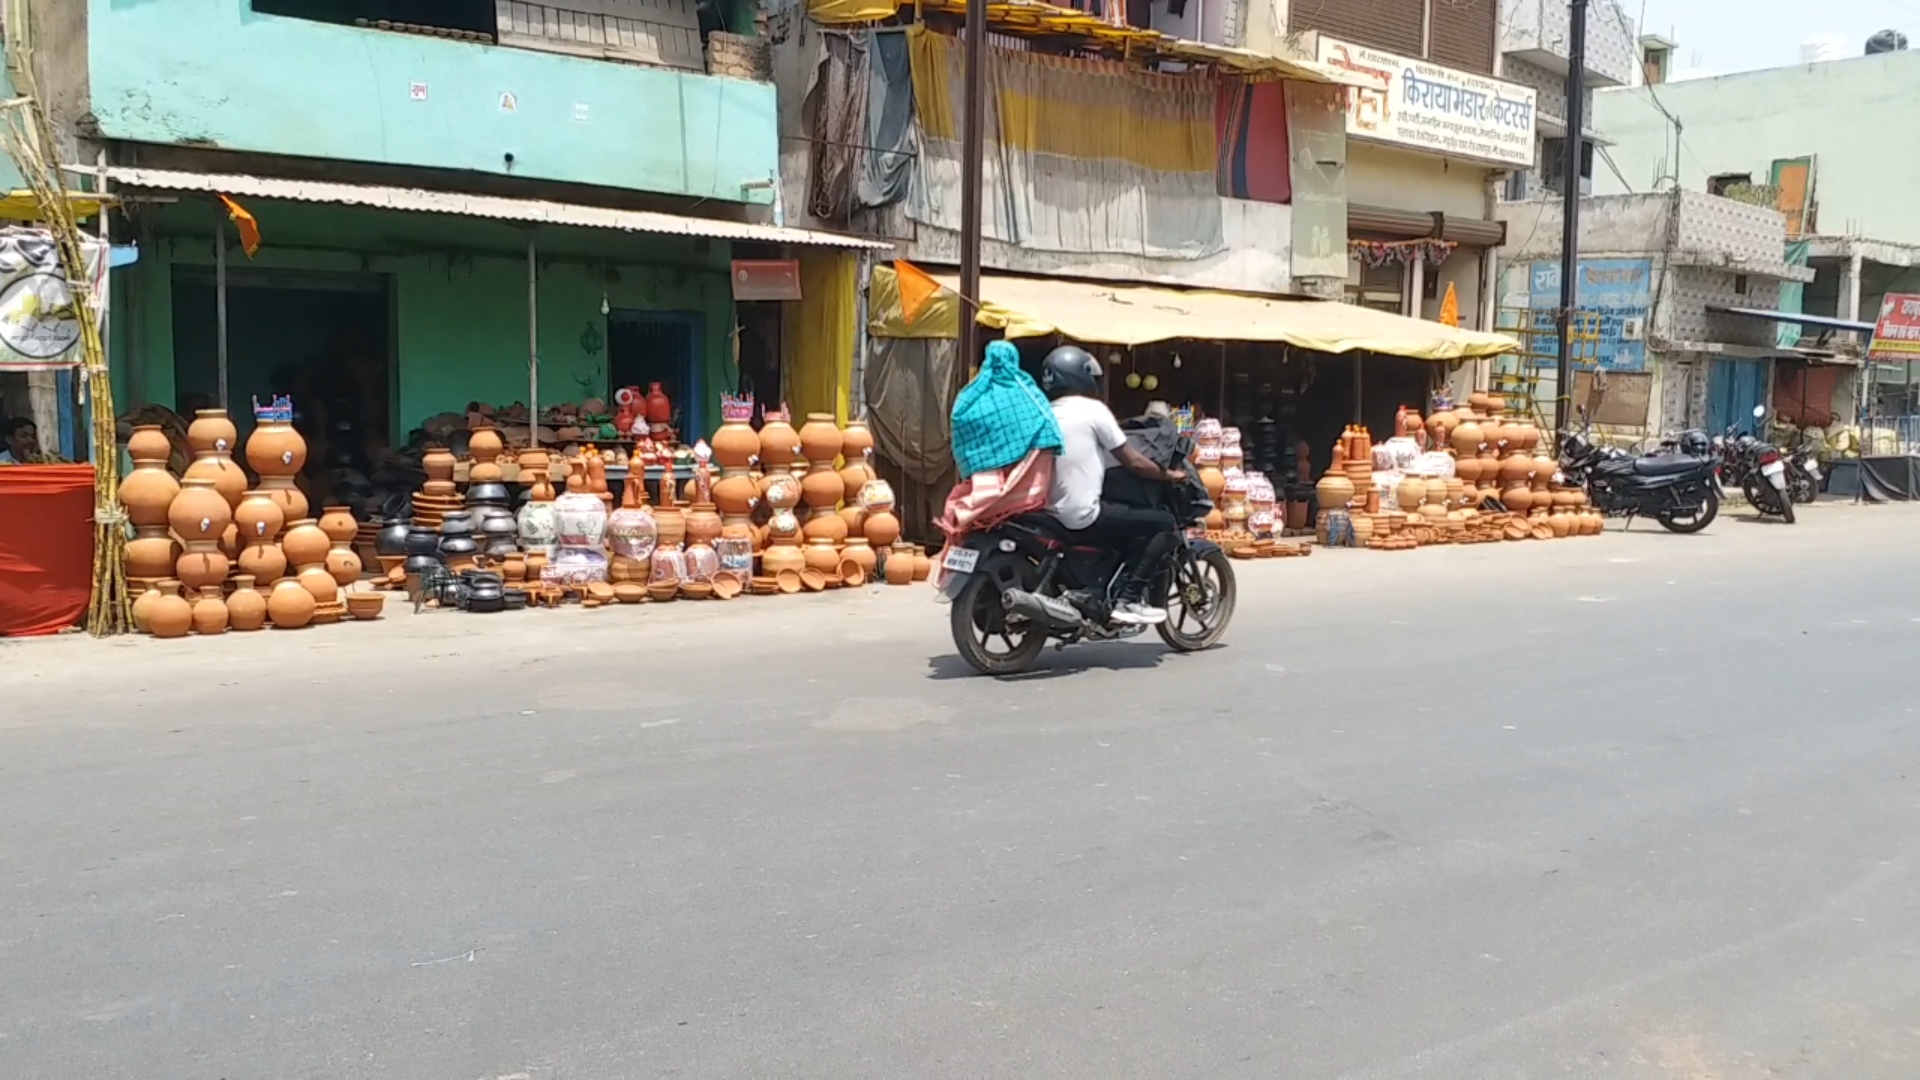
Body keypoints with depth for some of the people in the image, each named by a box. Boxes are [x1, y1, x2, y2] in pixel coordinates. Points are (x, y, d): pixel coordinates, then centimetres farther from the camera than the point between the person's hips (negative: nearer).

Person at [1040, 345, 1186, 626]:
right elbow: (1133, 462, -7)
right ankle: (1129, 599, -5)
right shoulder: (1093, 409, -8)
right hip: (1084, 516, -8)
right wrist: (1169, 475, 8)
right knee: (1165, 522, 0)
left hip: (1052, 515, 9)